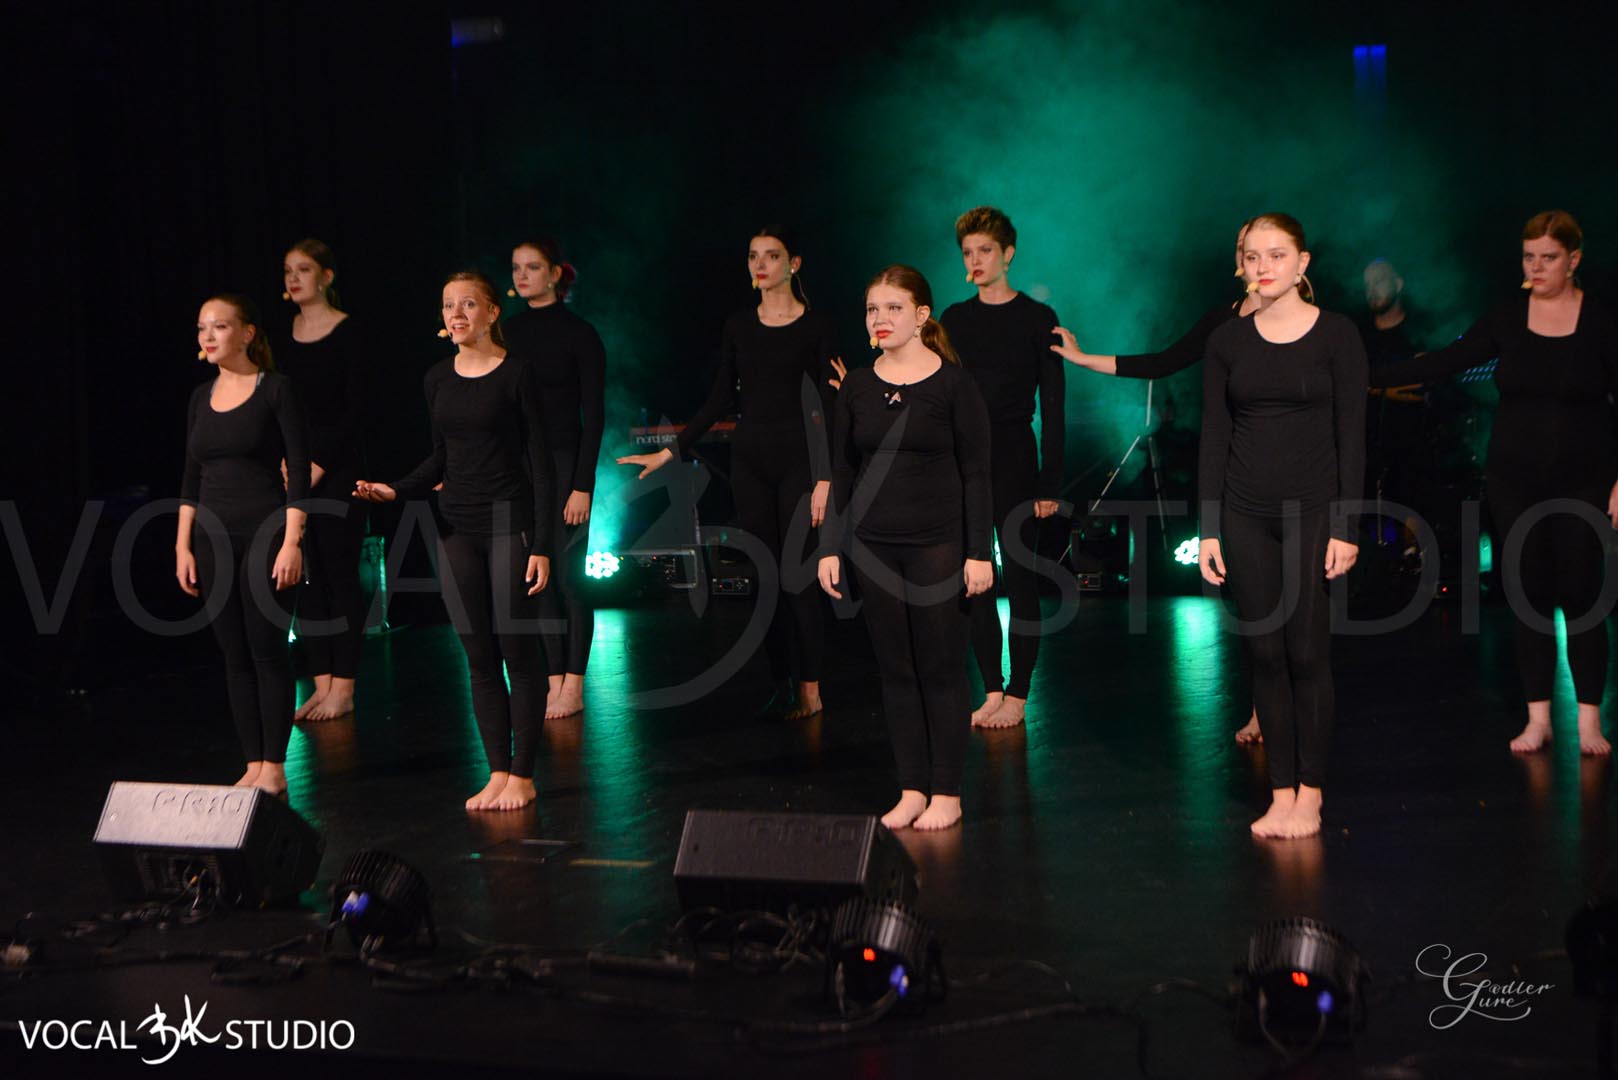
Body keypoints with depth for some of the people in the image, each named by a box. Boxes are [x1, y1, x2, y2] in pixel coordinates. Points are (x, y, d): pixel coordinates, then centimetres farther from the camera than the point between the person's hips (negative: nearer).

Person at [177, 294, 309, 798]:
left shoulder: (275, 389, -6)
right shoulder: (201, 397, 11)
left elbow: (298, 471, -9)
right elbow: (192, 478, 14)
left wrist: (292, 542, -15)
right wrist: (183, 546, 9)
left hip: (265, 534, -6)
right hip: (215, 538, 6)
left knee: (267, 650, -2)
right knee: (235, 656, 8)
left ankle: (273, 767, 6)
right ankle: (252, 764, 14)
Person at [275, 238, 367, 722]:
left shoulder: (347, 334, -6)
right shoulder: (284, 338, 10)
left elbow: (355, 409, -9)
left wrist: (319, 466, -13)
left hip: (337, 466, -6)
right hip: (296, 470, 6)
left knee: (340, 574, -3)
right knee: (306, 579, 5)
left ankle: (343, 687, 2)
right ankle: (322, 684, 10)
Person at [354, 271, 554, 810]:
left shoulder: (515, 375, -7)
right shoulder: (437, 379, 8)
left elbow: (539, 462, -7)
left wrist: (542, 545, -12)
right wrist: (396, 490, 0)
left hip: (510, 525, -5)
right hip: (457, 528, 5)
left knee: (518, 649, -1)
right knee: (479, 655, 7)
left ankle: (522, 774, 8)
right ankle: (497, 772, 14)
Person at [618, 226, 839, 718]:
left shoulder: (814, 327, -4)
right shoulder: (738, 326, 8)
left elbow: (827, 407, -7)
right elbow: (720, 400, 10)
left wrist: (825, 479, -13)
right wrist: (671, 451, 6)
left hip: (796, 457, -4)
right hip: (750, 459, 4)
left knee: (798, 575, -5)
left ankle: (810, 689, 4)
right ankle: (781, 685, 12)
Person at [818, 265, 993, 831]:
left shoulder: (953, 383, -6)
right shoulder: (856, 386, 5)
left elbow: (976, 473, -6)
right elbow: (842, 473, 9)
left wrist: (979, 552, -11)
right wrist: (830, 548, 4)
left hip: (938, 545, -4)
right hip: (874, 546, 4)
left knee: (941, 670, 2)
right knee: (896, 670, 7)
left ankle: (946, 793, 11)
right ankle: (911, 790, 15)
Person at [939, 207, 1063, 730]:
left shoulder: (1037, 318, -2)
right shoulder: (954, 320, 9)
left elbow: (1052, 406, -4)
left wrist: (1050, 483, -9)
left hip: (1015, 460, -4)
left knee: (1020, 578, 1)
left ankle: (1017, 694, 8)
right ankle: (992, 690, 14)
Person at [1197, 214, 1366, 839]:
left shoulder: (1336, 335, -2)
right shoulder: (1227, 341, 5)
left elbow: (1351, 435, -4)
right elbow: (1213, 437, 5)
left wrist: (1345, 527, -9)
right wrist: (1208, 529, 1)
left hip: (1313, 512, -3)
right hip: (1245, 516, 3)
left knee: (1307, 655, -1)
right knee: (1265, 656, 5)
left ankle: (1310, 794, 10)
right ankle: (1281, 793, 12)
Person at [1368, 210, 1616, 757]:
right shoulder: (1506, 320, 2)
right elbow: (1441, 362, -1)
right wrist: (1368, 378, -8)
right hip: (1516, 481, 2)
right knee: (1530, 595, 5)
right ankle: (1537, 719, 13)